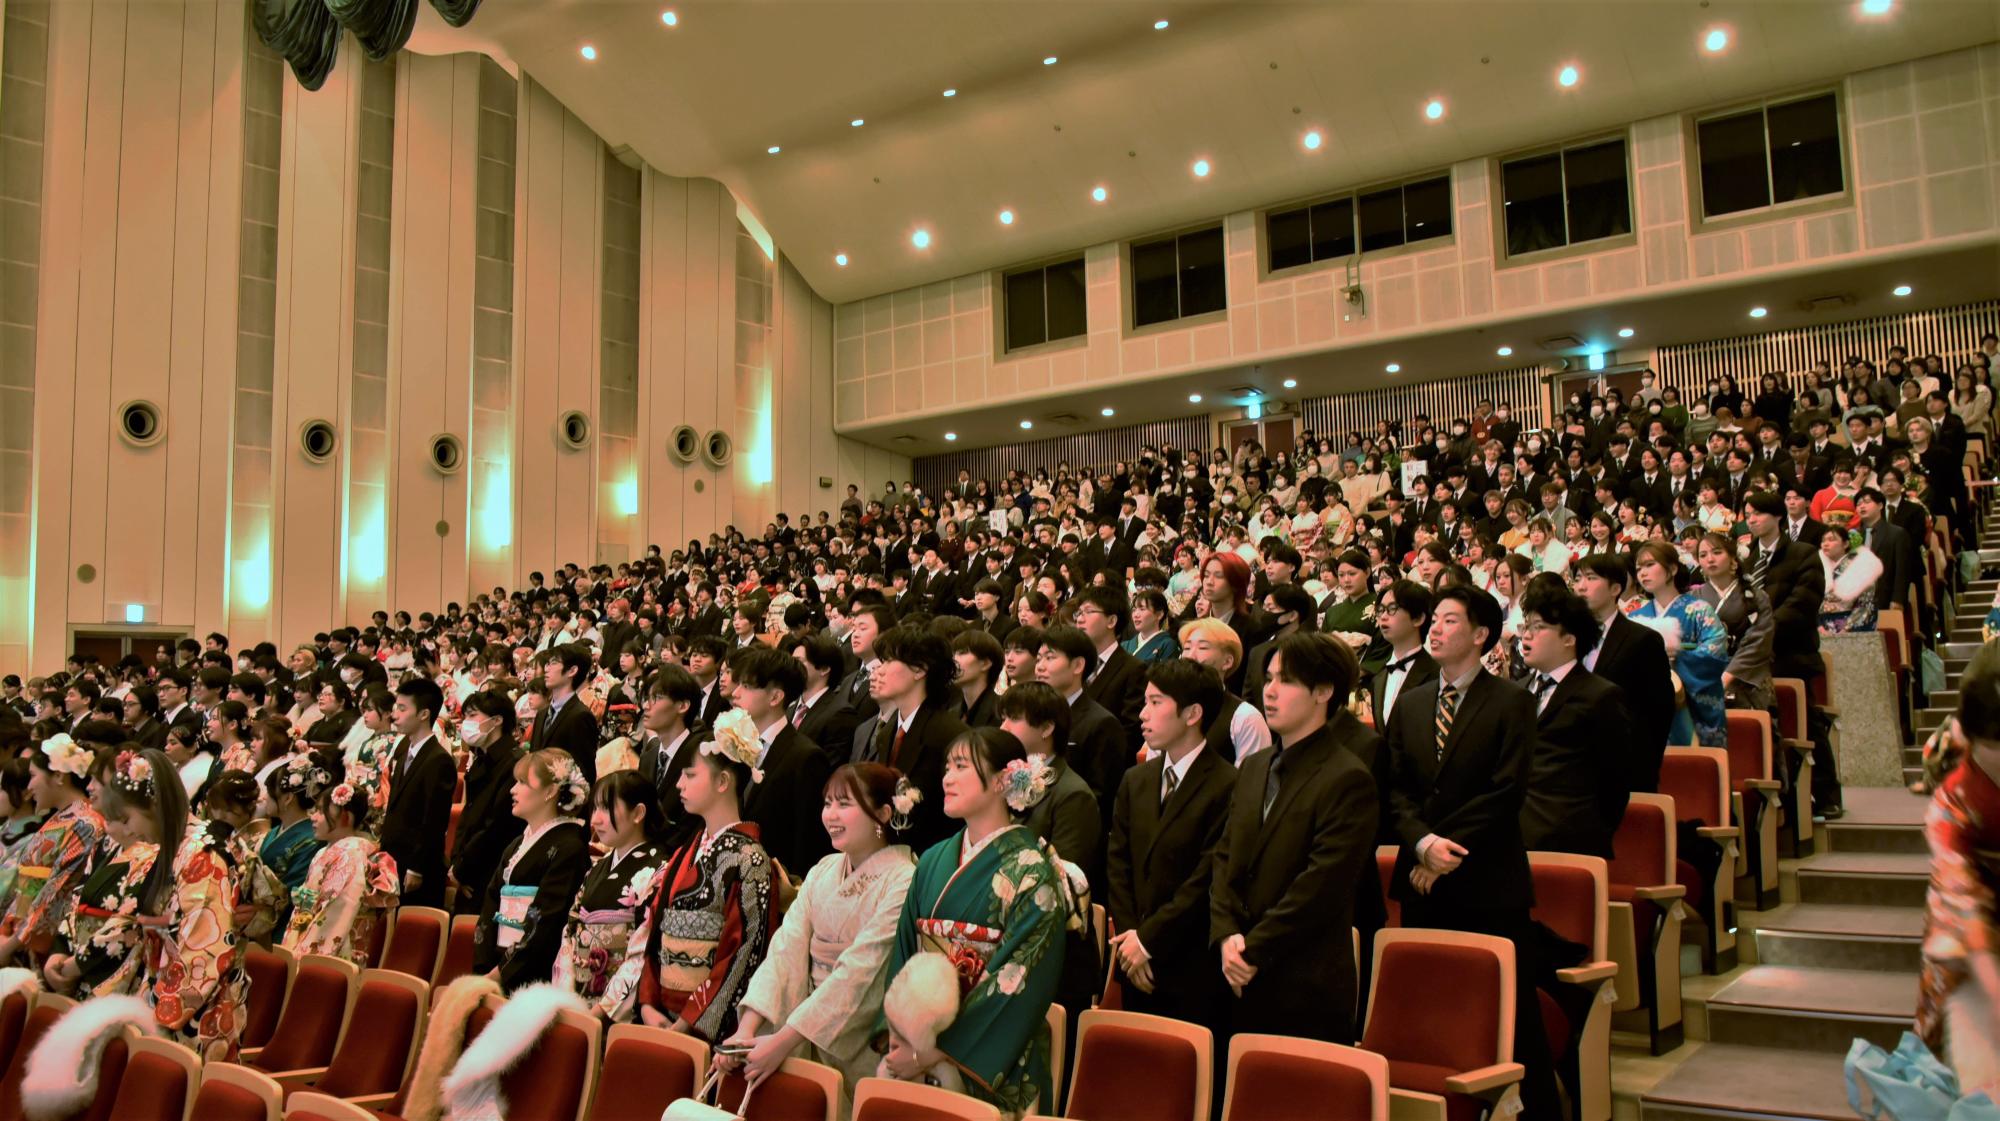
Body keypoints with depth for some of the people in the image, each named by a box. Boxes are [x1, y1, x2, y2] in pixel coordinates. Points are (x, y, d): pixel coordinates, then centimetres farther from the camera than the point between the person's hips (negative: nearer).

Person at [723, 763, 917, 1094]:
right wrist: (746, 1029, -14)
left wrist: (784, 1041, -23)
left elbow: (857, 973, -20)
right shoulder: (824, 870, 6)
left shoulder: (902, 882, -14)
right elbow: (786, 947, -2)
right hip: (806, 1036, 5)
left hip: (862, 1049, -5)